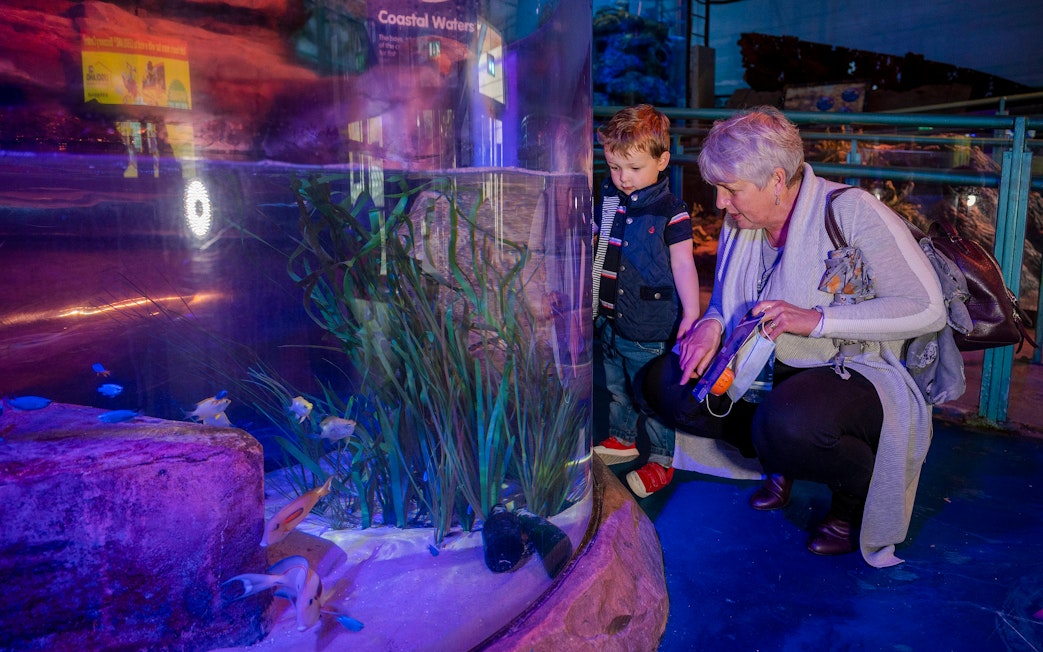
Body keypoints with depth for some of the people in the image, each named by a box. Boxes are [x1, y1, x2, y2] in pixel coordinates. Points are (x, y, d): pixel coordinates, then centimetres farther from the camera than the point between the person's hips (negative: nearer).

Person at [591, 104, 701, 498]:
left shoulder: (670, 211, -13)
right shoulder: (606, 201, 3)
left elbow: (683, 263, -10)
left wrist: (691, 314, -14)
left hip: (651, 329, -6)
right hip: (610, 319, 6)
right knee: (615, 387, 22)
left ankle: (662, 460, 22)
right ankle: (622, 440, 42)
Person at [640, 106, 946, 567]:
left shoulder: (850, 211, -17)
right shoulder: (740, 224, 3)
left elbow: (927, 310, -20)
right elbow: (725, 298, 17)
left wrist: (816, 319, -27)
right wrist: (713, 323, -8)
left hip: (856, 372, -7)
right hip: (770, 369, 7)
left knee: (786, 422, -40)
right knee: (663, 384, -10)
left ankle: (859, 491, -3)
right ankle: (780, 456, 7)